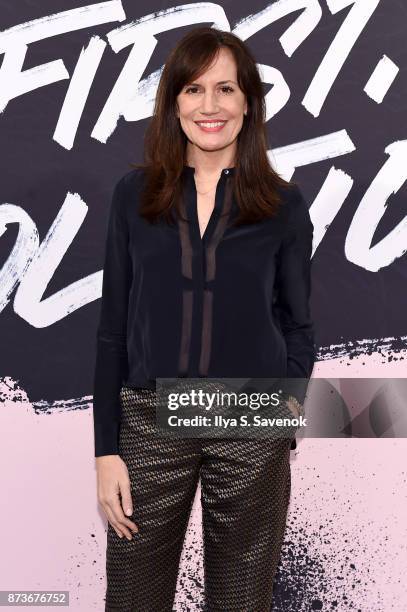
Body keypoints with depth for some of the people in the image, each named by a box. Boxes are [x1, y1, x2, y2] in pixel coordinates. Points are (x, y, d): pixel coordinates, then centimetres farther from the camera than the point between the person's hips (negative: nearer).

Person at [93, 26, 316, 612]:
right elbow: (113, 326, 3)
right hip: (150, 420, 1)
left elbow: (297, 324, 9)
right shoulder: (135, 194, 3)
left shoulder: (284, 204, 2)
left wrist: (291, 399, -10)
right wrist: (106, 449, 0)